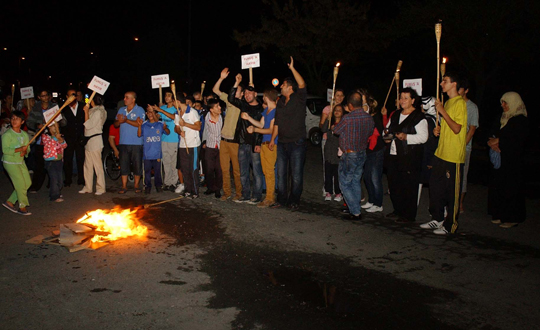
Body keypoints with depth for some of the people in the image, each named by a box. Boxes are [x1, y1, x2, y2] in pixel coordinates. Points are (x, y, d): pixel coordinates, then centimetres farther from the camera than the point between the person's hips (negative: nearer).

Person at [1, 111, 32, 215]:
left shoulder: (25, 135, 7)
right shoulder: (7, 134, -12)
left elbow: (27, 149, 11)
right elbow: (5, 150, -20)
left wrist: (24, 151, -11)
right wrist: (19, 149, -27)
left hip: (21, 162, 7)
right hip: (10, 162, -7)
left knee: (28, 182, 6)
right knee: (20, 183, -8)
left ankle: (10, 202, 17)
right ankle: (22, 207, 7)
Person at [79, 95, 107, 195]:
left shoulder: (98, 112, -14)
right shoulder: (93, 111, 15)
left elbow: (88, 125, -17)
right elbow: (87, 125, 16)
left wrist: (86, 111, -10)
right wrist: (87, 111, 12)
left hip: (95, 141, -10)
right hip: (89, 141, 10)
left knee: (97, 165, -4)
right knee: (88, 165, 12)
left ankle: (101, 188, 3)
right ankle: (88, 187, 18)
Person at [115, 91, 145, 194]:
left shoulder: (140, 110, -1)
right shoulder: (121, 110, 16)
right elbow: (115, 124, 13)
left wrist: (126, 120, -17)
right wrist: (119, 121, -9)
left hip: (136, 143, -4)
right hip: (123, 142, 4)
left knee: (137, 164, 1)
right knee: (123, 164, 3)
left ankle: (136, 185, 14)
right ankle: (124, 186, 10)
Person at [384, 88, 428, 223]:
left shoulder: (419, 117, -8)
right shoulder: (395, 115, 17)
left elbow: (423, 137, -15)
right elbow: (388, 129, 27)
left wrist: (406, 137, -25)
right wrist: (387, 136, 6)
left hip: (410, 157, -8)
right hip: (394, 155, 8)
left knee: (409, 186, -3)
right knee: (394, 184, 13)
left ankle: (409, 215, 8)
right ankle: (398, 210, 28)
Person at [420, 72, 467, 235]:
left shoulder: (460, 103, -11)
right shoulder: (447, 102, 17)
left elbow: (457, 129, -19)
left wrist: (442, 111, -18)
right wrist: (439, 130, 7)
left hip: (454, 156, -9)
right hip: (441, 153, 9)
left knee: (452, 192, 0)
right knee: (435, 186, 13)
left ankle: (450, 225, 9)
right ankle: (437, 219, 25)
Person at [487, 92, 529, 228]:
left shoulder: (521, 121, -10)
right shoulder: (504, 118, 13)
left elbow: (515, 141, -18)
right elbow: (494, 135, 12)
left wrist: (497, 141, -11)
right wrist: (493, 143, -8)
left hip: (513, 162, -7)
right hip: (500, 160, 7)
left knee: (510, 189, -2)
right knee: (498, 187, 8)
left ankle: (512, 218, 9)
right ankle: (501, 215, 19)